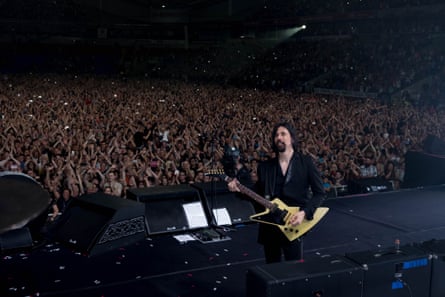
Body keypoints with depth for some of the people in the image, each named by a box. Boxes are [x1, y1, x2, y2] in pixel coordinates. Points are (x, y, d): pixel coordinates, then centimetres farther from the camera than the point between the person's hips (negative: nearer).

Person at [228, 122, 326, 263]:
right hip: (269, 225, 4)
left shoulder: (305, 162, -1)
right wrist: (239, 189, -6)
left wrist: (304, 212, -15)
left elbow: (320, 193, -3)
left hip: (293, 225, -3)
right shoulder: (265, 166, 8)